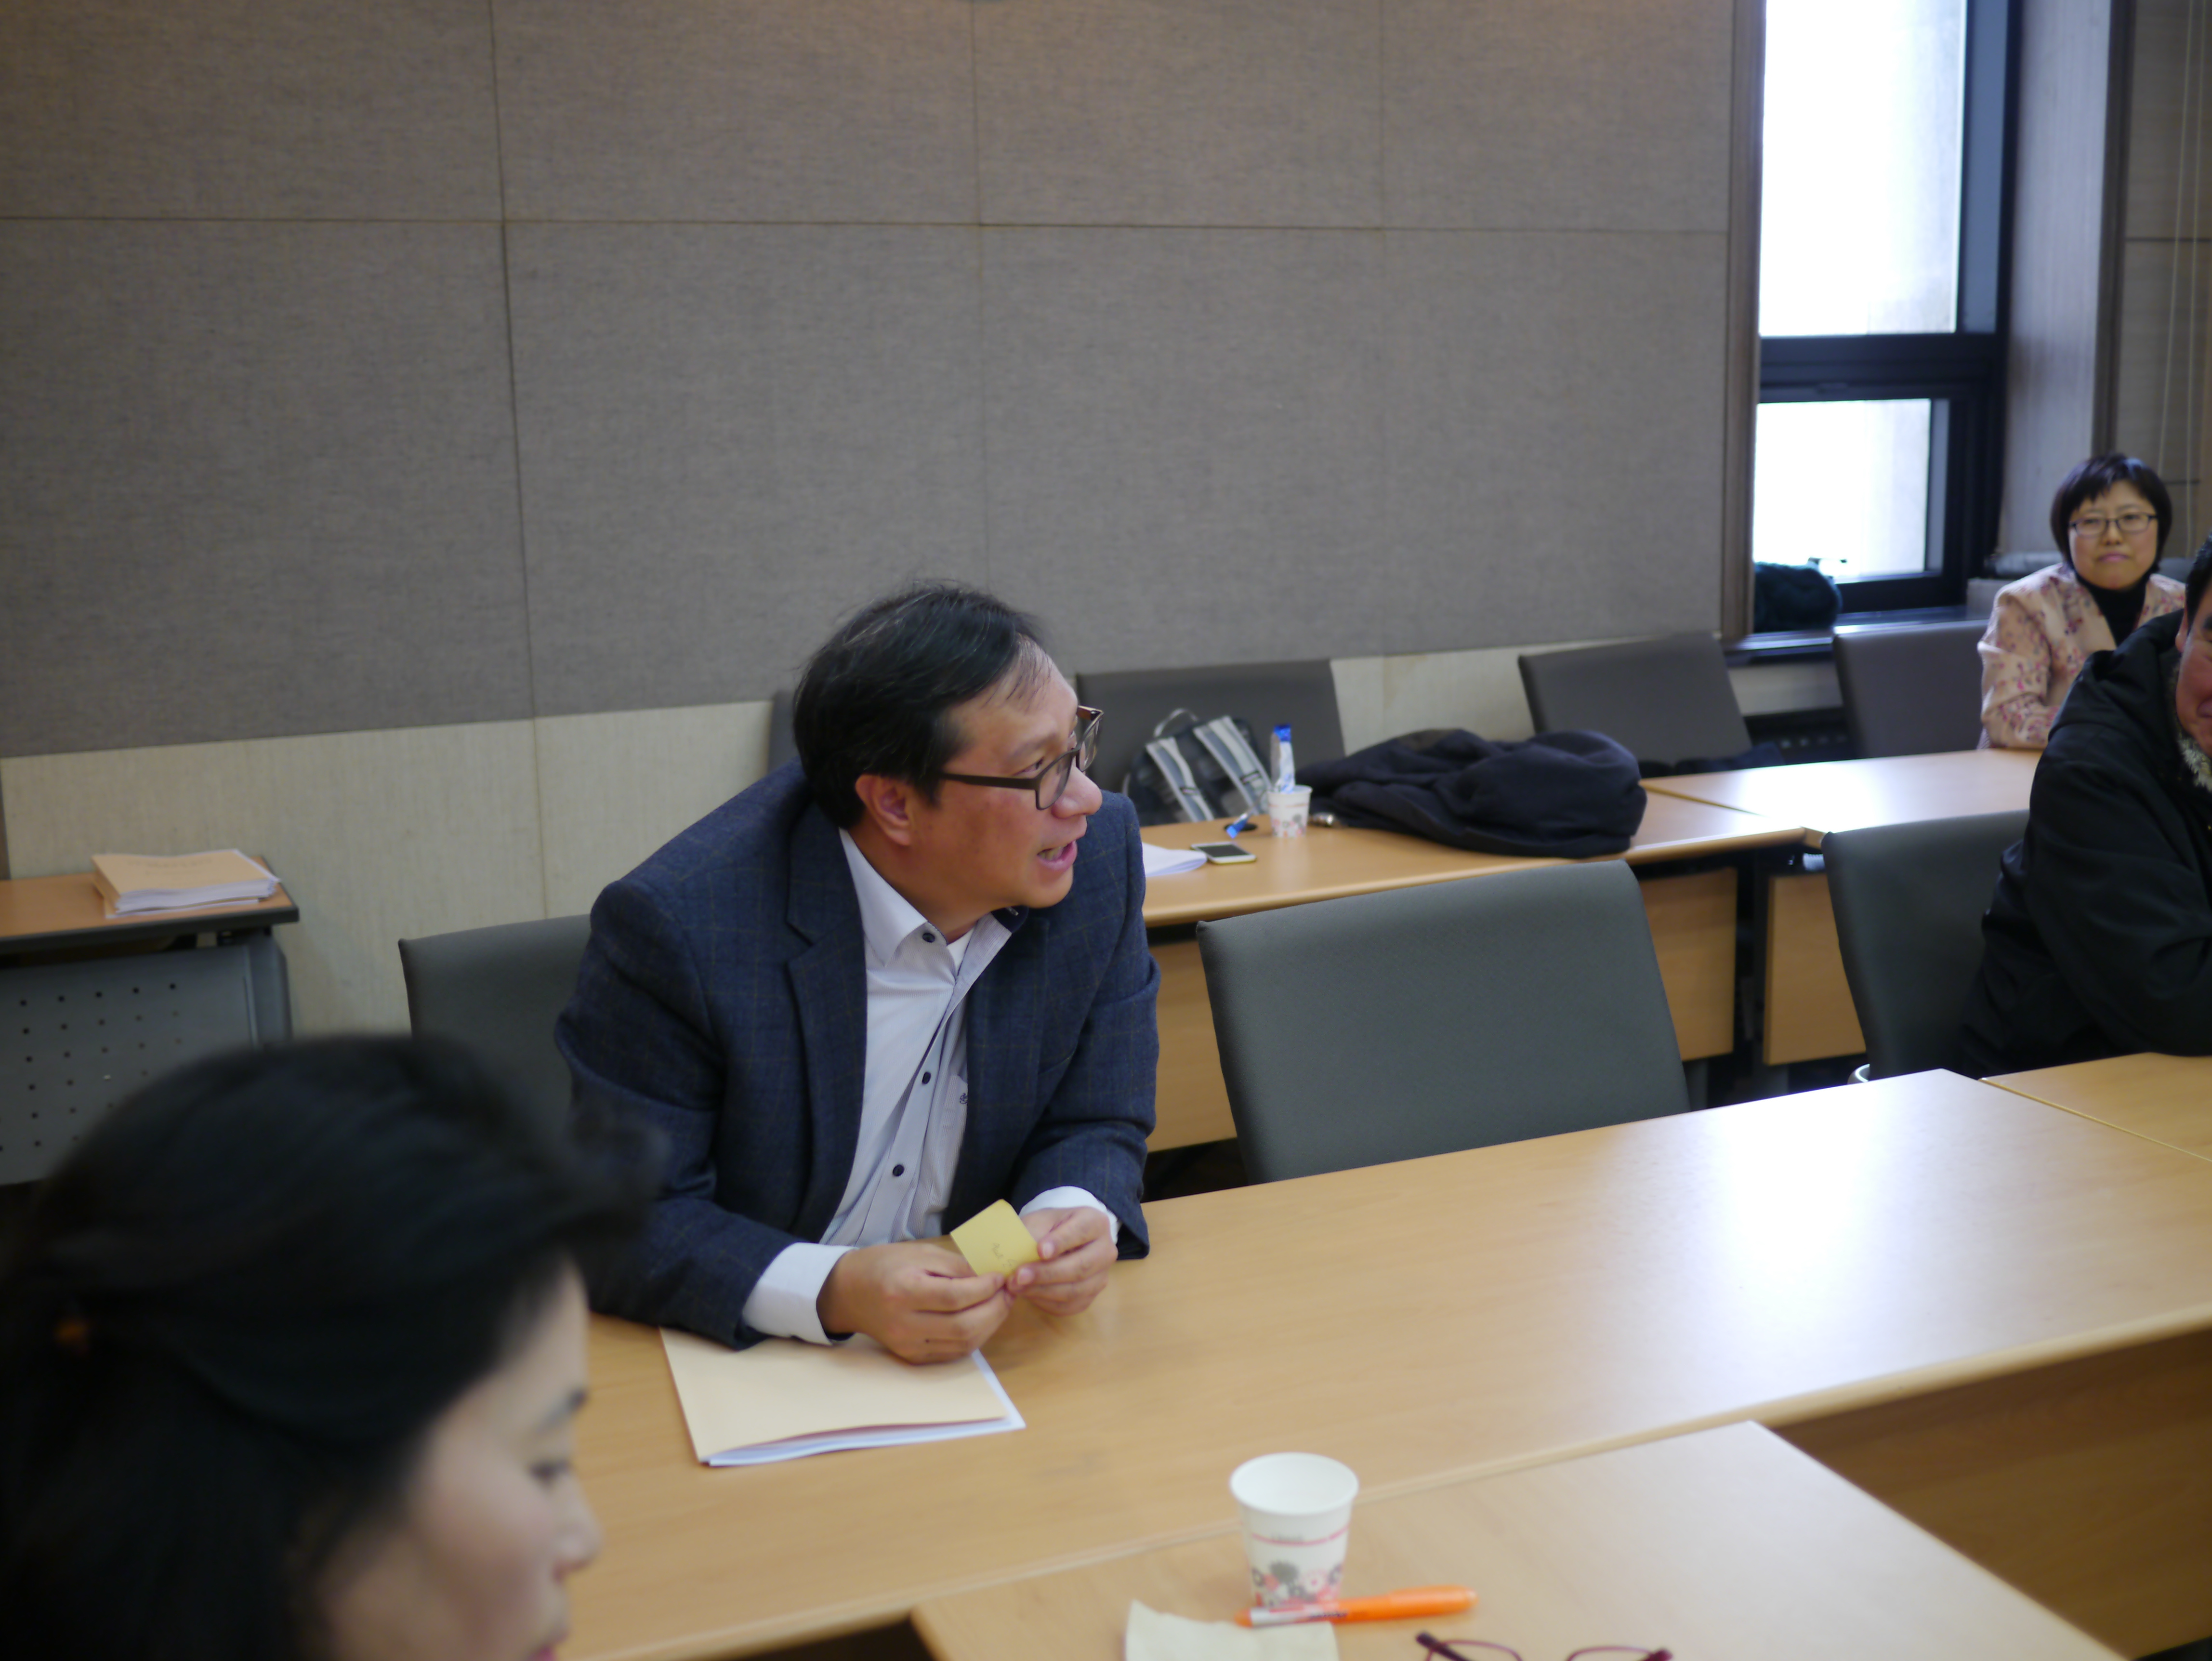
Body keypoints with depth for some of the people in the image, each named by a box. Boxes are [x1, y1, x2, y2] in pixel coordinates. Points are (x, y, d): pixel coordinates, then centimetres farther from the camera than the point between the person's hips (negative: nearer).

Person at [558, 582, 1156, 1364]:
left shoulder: (1101, 851, -9)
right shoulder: (676, 921, -23)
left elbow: (1097, 1125, 1)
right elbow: (624, 1219, -17)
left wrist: (1070, 1216, -21)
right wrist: (833, 1292, -32)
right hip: (735, 1356, -2)